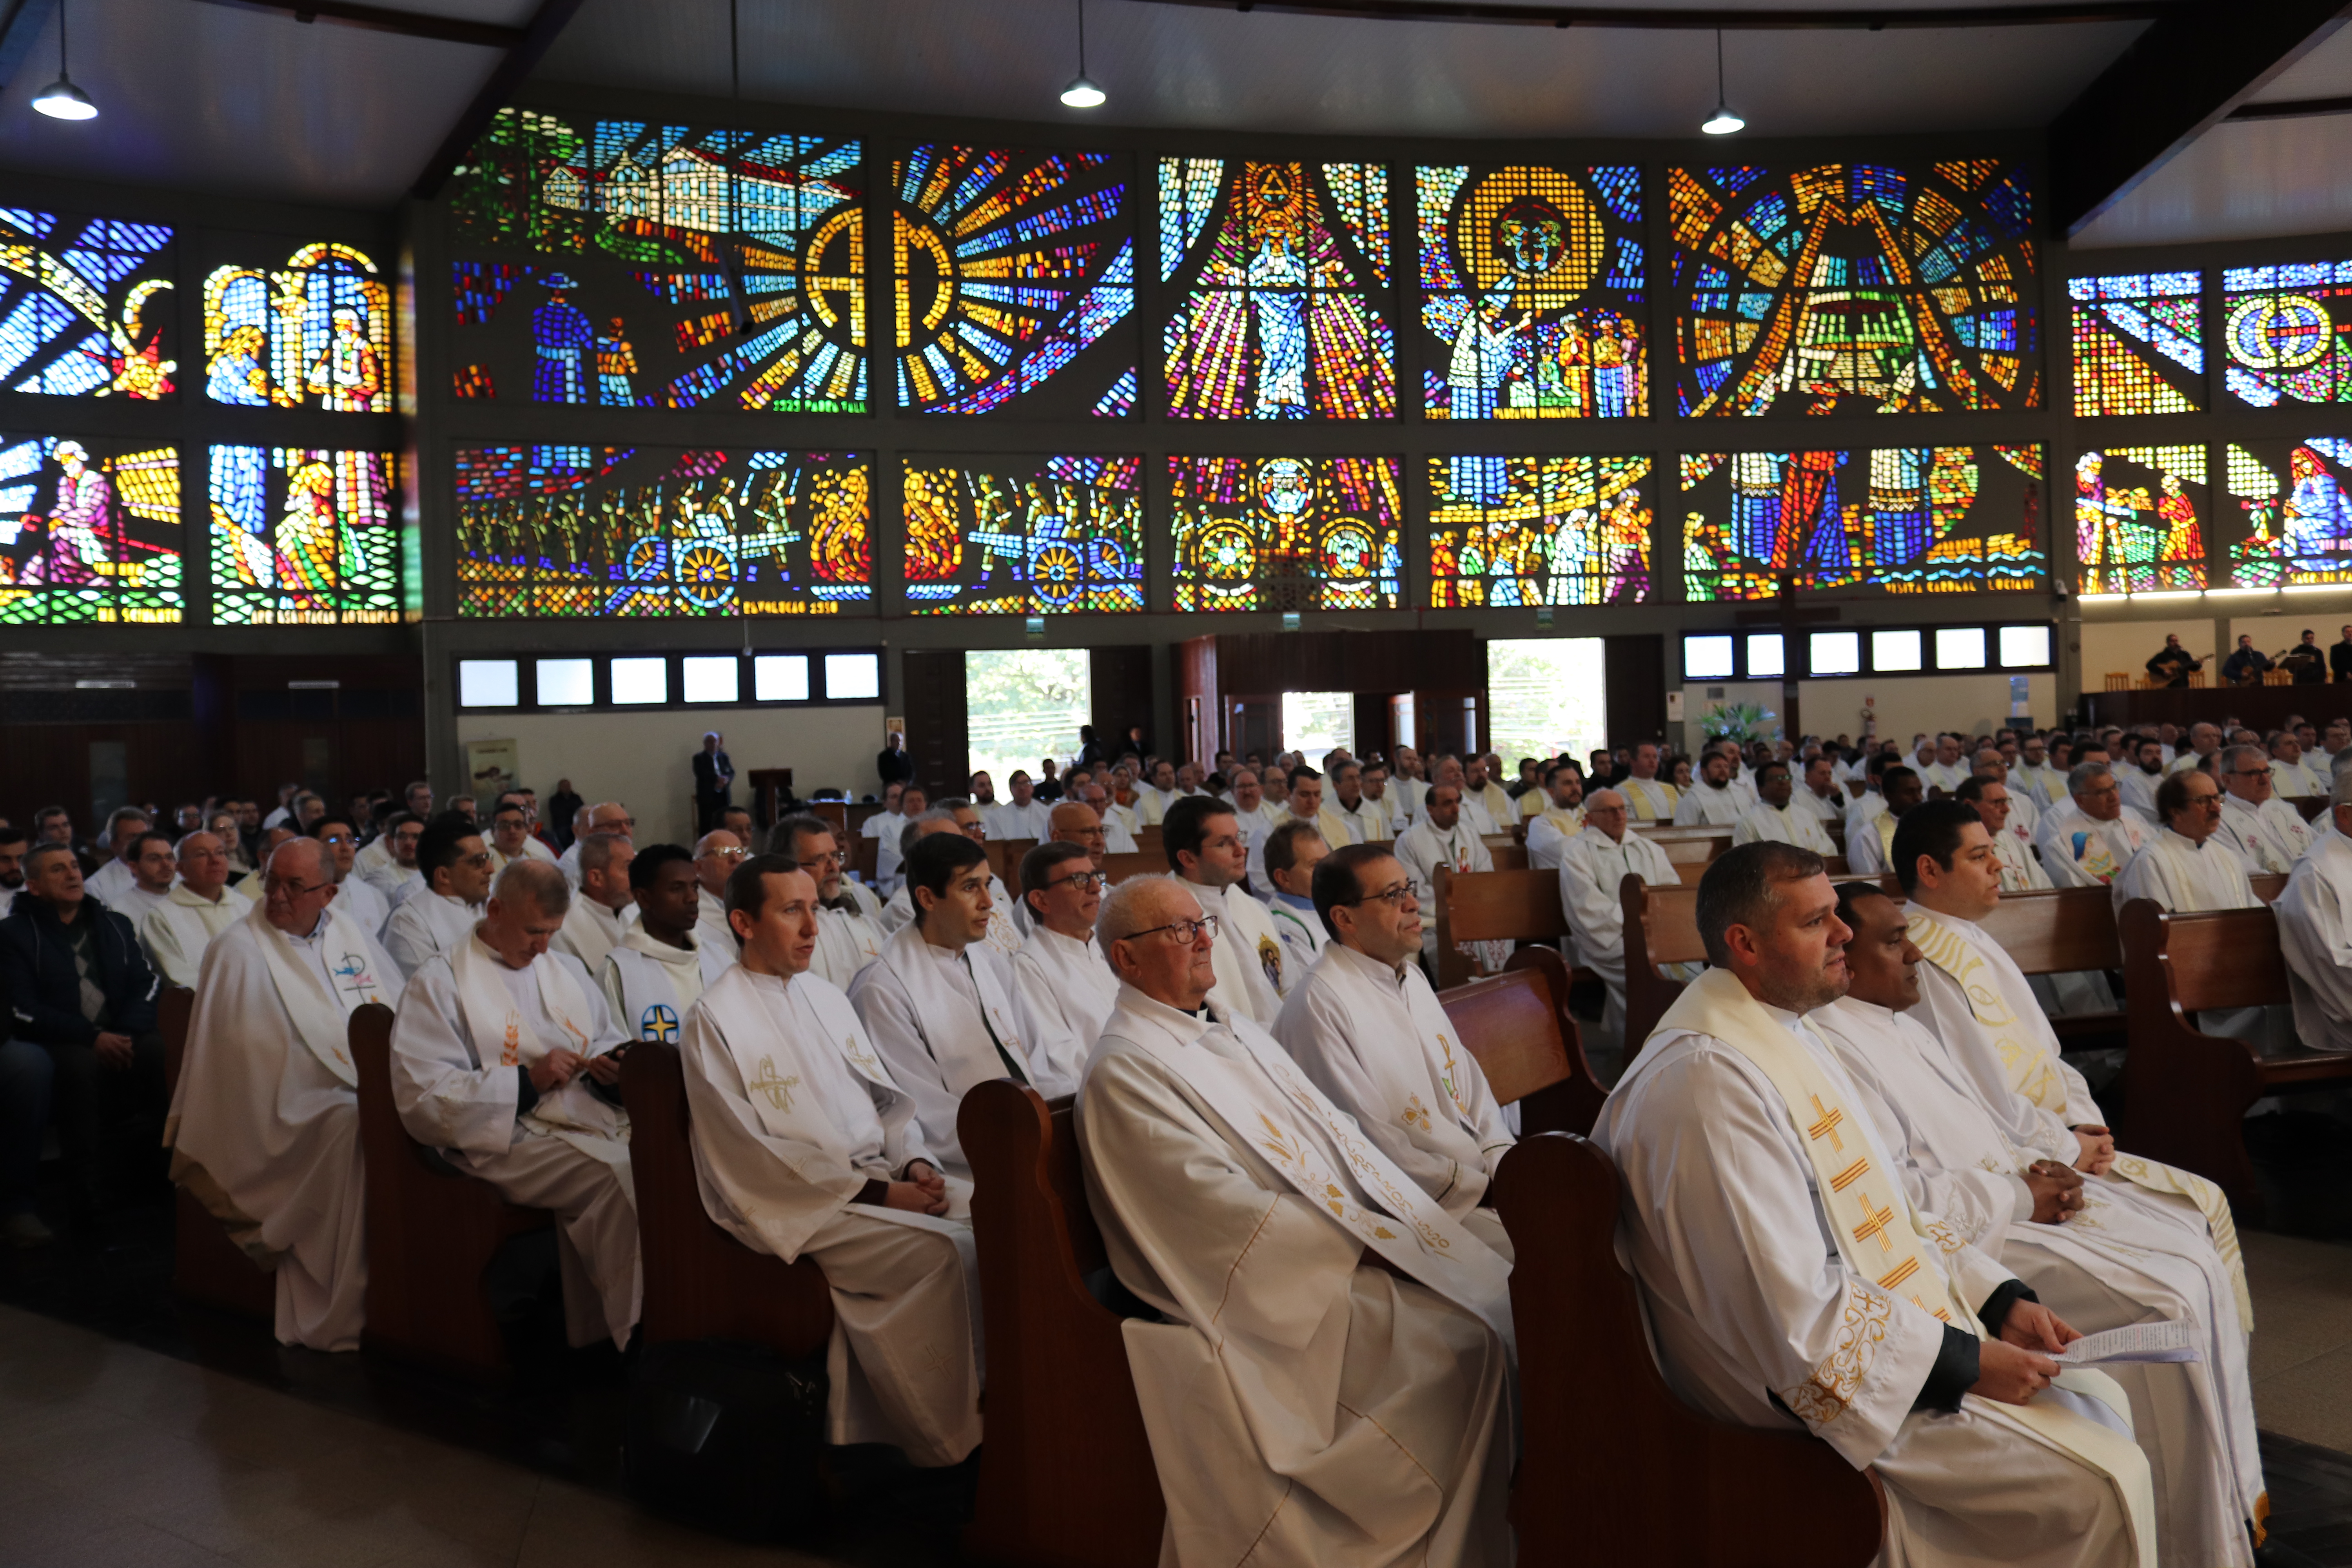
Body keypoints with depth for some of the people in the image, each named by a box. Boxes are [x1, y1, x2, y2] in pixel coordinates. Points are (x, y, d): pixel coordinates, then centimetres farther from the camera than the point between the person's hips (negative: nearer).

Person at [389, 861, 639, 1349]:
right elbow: (421, 1096, -7)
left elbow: (606, 1045, 28)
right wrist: (525, 1080, -14)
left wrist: (606, 1068, 2)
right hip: (507, 1139, -6)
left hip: (590, 1121, 6)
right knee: (618, 1177, -33)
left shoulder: (567, 970, 23)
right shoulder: (439, 982, 3)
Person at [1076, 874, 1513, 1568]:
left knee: (1503, 1293, -8)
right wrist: (1363, 1244, -17)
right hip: (1273, 1285, -8)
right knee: (1462, 1339, -22)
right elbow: (1220, 1205, -18)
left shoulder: (1234, 1031, 17)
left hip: (1359, 1235, 8)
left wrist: (1410, 1220, 0)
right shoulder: (1123, 1073, -11)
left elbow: (1333, 1130, 16)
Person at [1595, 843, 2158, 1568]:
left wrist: (2000, 1299, 3)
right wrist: (1967, 1362, -19)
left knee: (2102, 1400, 12)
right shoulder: (1710, 1080, -26)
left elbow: (1886, 1208, 15)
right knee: (2104, 1482, -12)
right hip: (1816, 1394, -10)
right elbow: (1797, 1323, -27)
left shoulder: (1789, 1032, 8)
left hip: (1888, 1318, 10)